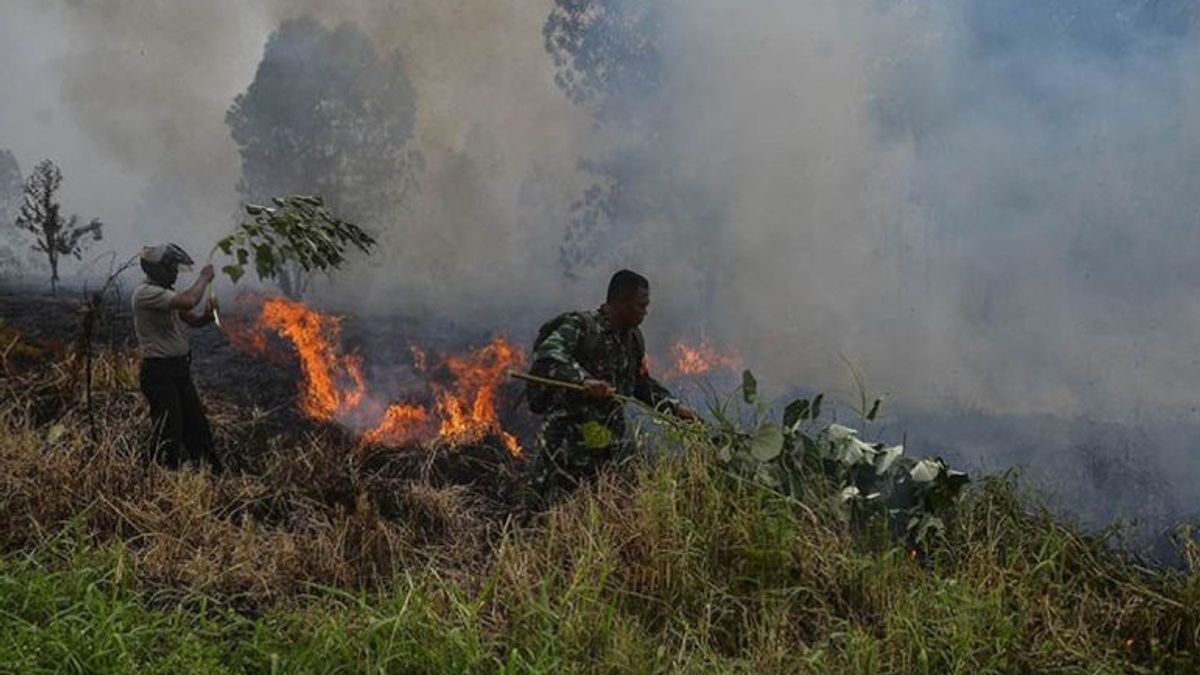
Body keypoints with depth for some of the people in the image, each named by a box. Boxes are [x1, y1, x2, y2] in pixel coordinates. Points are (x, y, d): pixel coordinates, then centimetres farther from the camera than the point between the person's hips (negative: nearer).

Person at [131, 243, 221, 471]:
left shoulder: (164, 293, 13)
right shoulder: (146, 293, -18)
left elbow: (192, 321, 19)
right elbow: (188, 301, -32)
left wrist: (206, 316, -4)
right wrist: (203, 278, -15)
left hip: (179, 369, 10)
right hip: (159, 372, -10)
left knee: (197, 426, 15)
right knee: (168, 434, -5)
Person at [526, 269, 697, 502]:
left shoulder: (634, 338, 11)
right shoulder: (579, 326, -14)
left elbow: (642, 384, 25)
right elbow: (546, 355, -31)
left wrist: (674, 406, 13)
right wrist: (583, 380, -45)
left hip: (612, 444, 7)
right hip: (569, 438, -7)